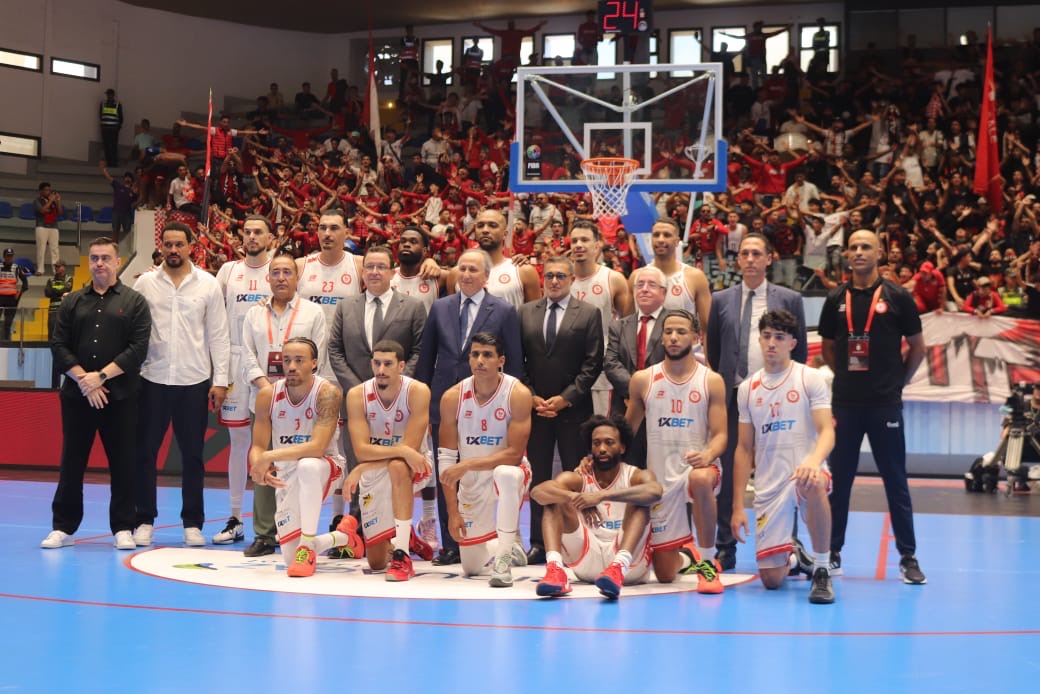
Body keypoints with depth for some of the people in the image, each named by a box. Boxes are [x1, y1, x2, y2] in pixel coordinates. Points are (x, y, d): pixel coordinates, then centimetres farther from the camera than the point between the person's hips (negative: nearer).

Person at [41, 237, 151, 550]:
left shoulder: (134, 302, 4)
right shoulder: (72, 302, 11)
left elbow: (138, 348, -6)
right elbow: (59, 345, 4)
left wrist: (101, 376, -13)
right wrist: (83, 379, -10)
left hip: (121, 396, -2)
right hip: (77, 395, 2)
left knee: (123, 464, 1)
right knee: (72, 463, 5)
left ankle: (123, 528, 10)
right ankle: (63, 527, 13)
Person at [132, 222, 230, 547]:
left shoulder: (208, 284, 3)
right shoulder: (146, 283, 4)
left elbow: (218, 336, 3)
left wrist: (220, 380, -2)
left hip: (194, 381, 0)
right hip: (153, 379, 0)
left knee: (193, 455, 5)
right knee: (145, 451, 2)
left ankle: (193, 523, 14)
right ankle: (145, 520, 12)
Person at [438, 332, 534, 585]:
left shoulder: (518, 394, -18)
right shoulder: (452, 397, -10)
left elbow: (515, 454, -22)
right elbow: (446, 458, -7)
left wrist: (467, 464, -31)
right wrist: (452, 512, -11)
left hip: (509, 471, -3)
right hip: (471, 482, 3)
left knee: (506, 474, -42)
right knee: (471, 567, 6)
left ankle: (503, 559, -31)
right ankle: (513, 546, 39)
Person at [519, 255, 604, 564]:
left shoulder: (589, 313, 2)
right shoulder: (525, 312, 10)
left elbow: (593, 363, -3)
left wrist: (566, 398, -10)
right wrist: (531, 397, -3)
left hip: (573, 409, -2)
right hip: (534, 407, 3)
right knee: (537, 478, 5)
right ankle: (539, 543, 10)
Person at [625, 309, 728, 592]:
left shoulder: (711, 381, -1)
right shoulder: (643, 380, 3)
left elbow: (720, 434, -6)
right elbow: (628, 429, 14)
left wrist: (708, 455, -27)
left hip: (699, 466, -2)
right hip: (660, 476, 2)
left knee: (701, 479, -43)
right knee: (665, 574, 4)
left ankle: (707, 564, -22)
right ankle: (687, 557, 44)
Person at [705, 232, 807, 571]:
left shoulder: (789, 299, 6)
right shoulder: (721, 300, 10)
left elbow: (800, 351, 7)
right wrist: (721, 387, 12)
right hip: (732, 398, 1)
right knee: (728, 473, 2)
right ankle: (726, 549, 9)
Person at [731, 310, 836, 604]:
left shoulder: (811, 379, 0)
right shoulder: (747, 388, 10)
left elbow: (827, 431, -11)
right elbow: (744, 449, 12)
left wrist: (813, 460, -34)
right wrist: (738, 506, 6)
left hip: (805, 473, -3)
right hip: (768, 486, 3)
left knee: (813, 485, -42)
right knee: (771, 578, -4)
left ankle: (822, 571, -23)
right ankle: (791, 557, 36)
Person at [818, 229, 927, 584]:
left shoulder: (897, 297, -2)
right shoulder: (836, 299, 5)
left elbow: (917, 347, 5)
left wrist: (897, 381, 5)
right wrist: (847, 376, 10)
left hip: (885, 404, -2)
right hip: (845, 404, 3)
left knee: (895, 481, 2)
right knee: (838, 480, 7)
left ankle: (908, 558, 9)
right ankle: (833, 555, 16)